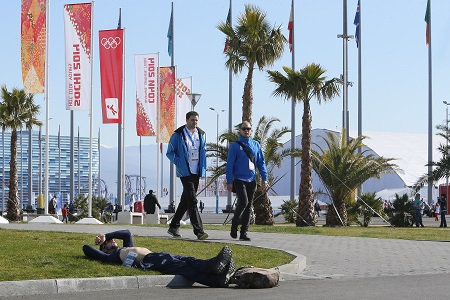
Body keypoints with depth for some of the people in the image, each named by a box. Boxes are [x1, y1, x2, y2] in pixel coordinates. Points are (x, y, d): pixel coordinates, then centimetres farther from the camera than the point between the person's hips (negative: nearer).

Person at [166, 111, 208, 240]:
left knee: (186, 200, 13)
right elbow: (170, 152, -2)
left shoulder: (201, 134, 12)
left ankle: (174, 227, 26)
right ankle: (199, 230, -19)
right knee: (192, 200, -14)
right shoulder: (178, 135, -5)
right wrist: (179, 164, -13)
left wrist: (203, 168, 10)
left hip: (197, 172, 6)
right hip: (185, 172, -6)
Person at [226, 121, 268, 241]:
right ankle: (234, 224, 2)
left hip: (251, 180, 4)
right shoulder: (235, 146, -1)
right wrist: (229, 182, -8)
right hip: (239, 180, -4)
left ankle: (243, 233, 9)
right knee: (243, 202, -20)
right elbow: (230, 165, -2)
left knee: (249, 206, 4)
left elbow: (261, 163, 13)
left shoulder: (256, 145, 11)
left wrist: (264, 178, 5)